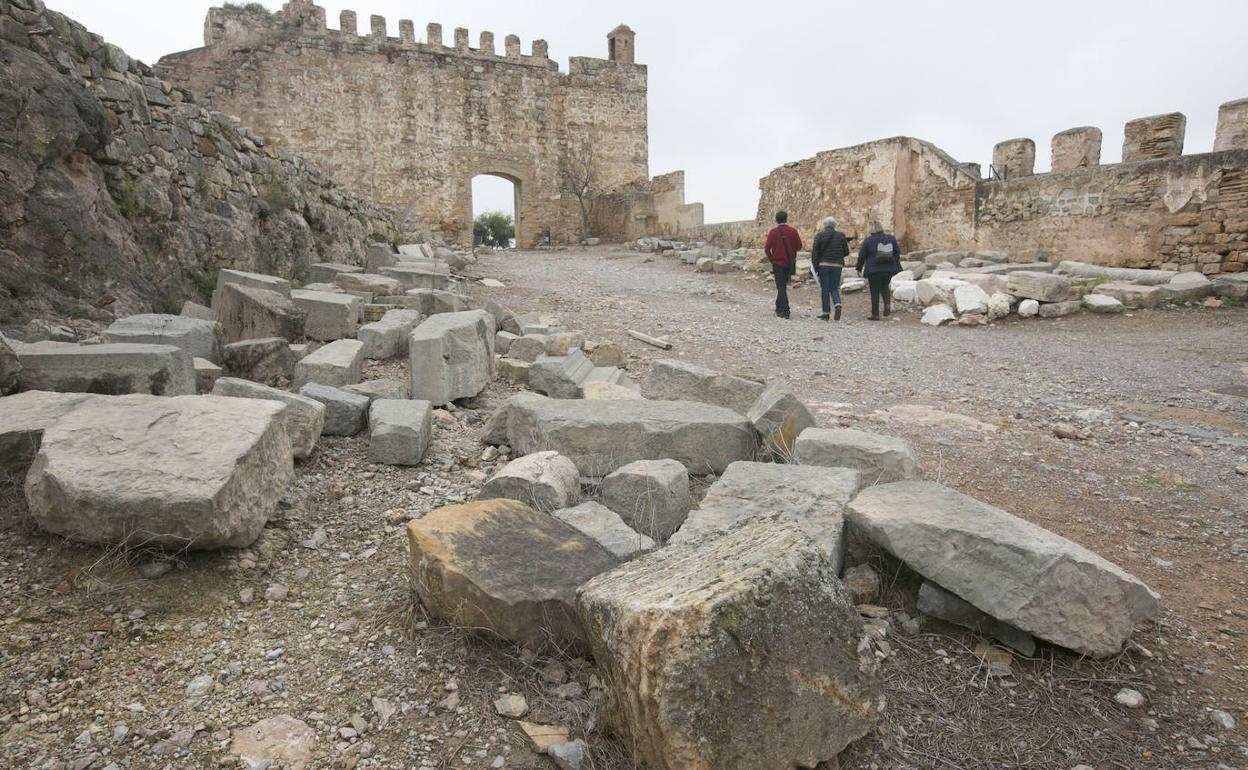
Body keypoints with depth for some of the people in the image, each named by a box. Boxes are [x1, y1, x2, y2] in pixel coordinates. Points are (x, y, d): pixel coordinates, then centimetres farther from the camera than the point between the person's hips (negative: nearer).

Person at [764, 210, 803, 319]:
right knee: (784, 286, 16)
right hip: (790, 263, 3)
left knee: (781, 287, -2)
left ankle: (785, 311, -11)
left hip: (778, 263, -2)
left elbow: (767, 249, -8)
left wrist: (771, 260, 6)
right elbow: (799, 246, 0)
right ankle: (779, 308, 25)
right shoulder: (793, 231, -2)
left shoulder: (773, 232, -6)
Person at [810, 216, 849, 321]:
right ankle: (838, 305, -17)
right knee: (834, 288, 11)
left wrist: (815, 268, -1)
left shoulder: (819, 236, -1)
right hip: (837, 265, 2)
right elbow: (846, 252, 7)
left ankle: (826, 313, 3)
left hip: (823, 265, -2)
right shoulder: (841, 236, 4)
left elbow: (815, 253, -5)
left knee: (824, 289, 4)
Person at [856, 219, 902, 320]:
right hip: (889, 269, 4)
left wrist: (859, 268, 9)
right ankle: (888, 304, -5)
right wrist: (896, 266, 23)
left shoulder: (868, 240, -6)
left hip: (874, 270, -4)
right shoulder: (891, 238, 6)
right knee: (884, 287, 21)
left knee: (875, 291, 2)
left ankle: (875, 314, 4)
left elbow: (862, 256, -2)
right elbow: (897, 253, 12)